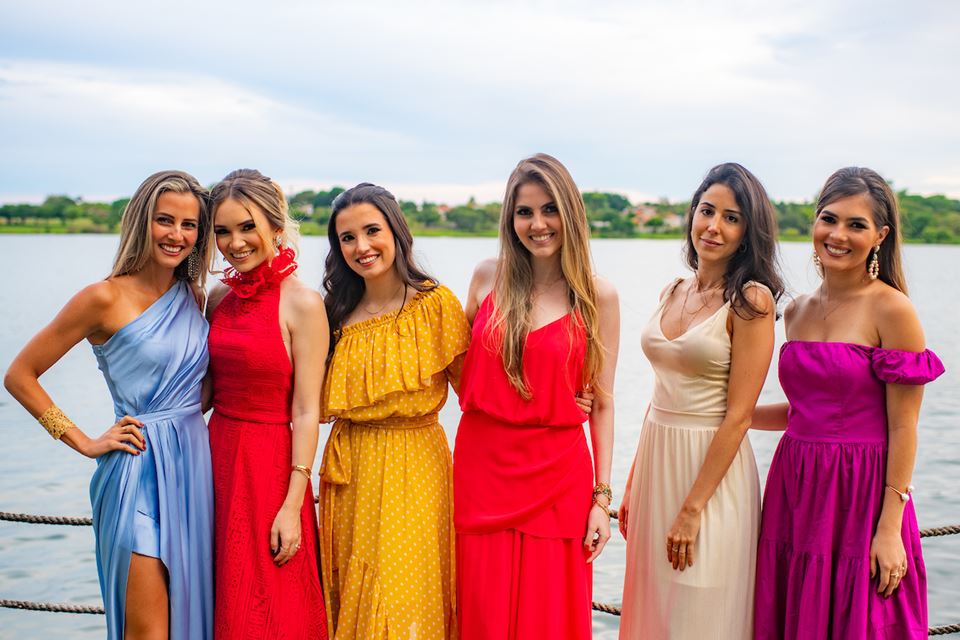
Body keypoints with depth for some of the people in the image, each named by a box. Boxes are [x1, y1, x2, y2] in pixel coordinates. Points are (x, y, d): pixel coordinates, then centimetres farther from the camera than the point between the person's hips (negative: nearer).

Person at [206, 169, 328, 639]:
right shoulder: (220, 297, 6)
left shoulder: (302, 304, -11)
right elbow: (211, 389, 13)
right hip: (217, 456, 6)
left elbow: (306, 413, -13)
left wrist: (292, 506, -16)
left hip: (270, 464, -5)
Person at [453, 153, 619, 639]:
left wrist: (602, 496, -2)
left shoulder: (598, 296, -3)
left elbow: (602, 403, -1)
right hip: (482, 468, 2)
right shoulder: (488, 278, 2)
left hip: (556, 477, -2)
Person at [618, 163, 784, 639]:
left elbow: (738, 416, -15)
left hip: (712, 471, -6)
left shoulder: (751, 301, -12)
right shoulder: (673, 293, 9)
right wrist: (632, 486, 13)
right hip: (656, 463, 7)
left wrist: (692, 509, -17)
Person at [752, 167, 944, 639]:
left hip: (860, 494, -6)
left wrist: (890, 529, -14)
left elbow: (903, 429, -11)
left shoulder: (891, 311, -9)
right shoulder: (798, 311, 9)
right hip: (795, 490, 6)